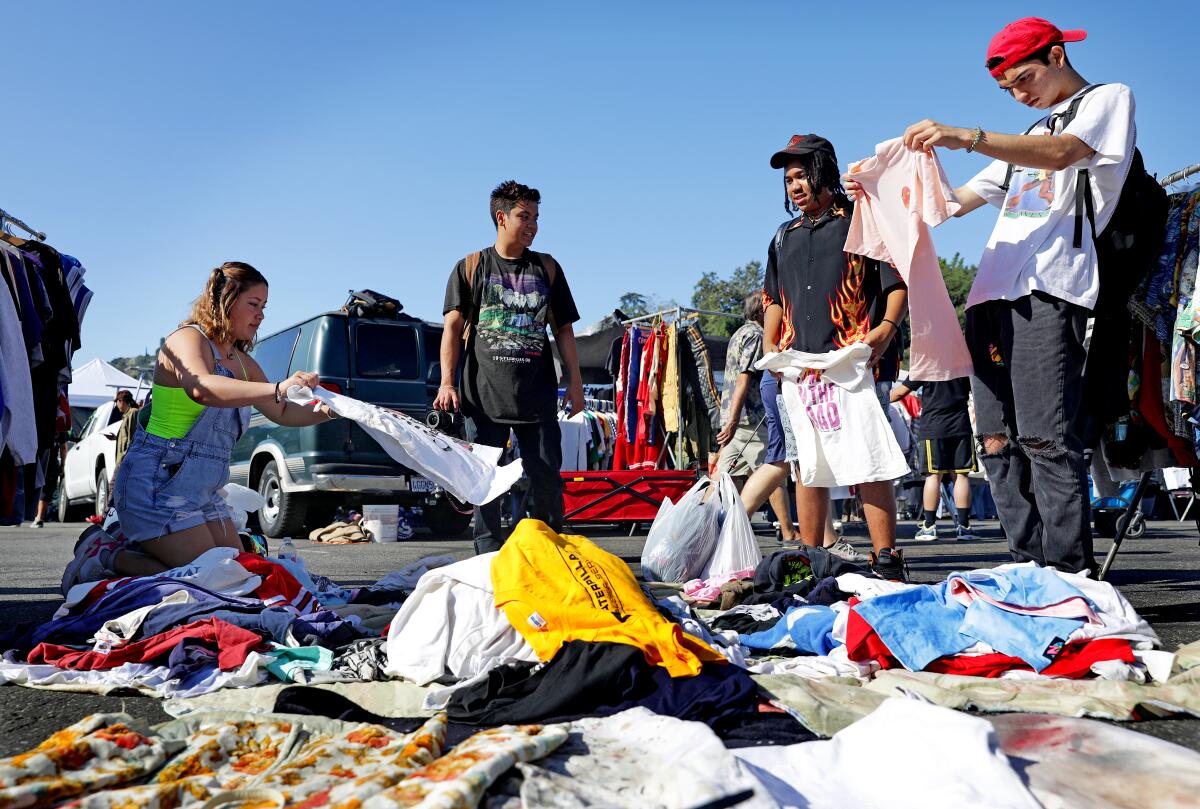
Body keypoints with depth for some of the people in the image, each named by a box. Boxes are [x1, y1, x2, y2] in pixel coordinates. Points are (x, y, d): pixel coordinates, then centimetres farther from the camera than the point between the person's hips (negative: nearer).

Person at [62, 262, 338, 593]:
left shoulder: (242, 363, 15)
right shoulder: (187, 339, -12)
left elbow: (282, 414, 17)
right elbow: (202, 389, -35)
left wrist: (329, 411, -1)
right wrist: (277, 388, -45)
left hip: (203, 492, 9)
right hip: (156, 483, -9)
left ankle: (136, 551, 18)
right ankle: (108, 554, 4)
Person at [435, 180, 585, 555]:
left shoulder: (547, 268, 13)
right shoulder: (470, 267, 8)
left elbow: (563, 329, 14)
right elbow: (453, 327, 3)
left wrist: (574, 381, 7)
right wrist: (447, 382, -7)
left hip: (537, 395, 1)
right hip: (484, 395, -1)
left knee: (547, 477, 0)